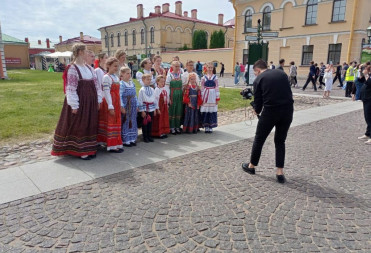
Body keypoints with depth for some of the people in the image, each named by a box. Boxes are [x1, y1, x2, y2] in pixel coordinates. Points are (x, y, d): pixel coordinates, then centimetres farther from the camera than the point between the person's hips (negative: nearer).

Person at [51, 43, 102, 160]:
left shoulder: (89, 68, 11)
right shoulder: (73, 68, -10)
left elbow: (96, 84, 12)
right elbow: (71, 88, -14)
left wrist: (98, 100, 8)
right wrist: (74, 105, -17)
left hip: (90, 101, 7)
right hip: (79, 102, -7)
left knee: (90, 125, 11)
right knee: (78, 125, 2)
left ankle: (89, 149, 23)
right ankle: (80, 151, 11)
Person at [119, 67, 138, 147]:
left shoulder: (132, 83, 12)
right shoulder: (121, 84, -10)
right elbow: (120, 96, -15)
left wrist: (137, 105, 14)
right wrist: (122, 107, -19)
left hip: (133, 106, 7)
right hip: (125, 107, -7)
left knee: (132, 122, 11)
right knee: (125, 122, -2)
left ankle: (132, 139, 20)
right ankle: (125, 140, 7)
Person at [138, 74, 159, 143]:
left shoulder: (152, 89, 8)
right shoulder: (142, 90, -7)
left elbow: (155, 99, 13)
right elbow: (140, 101, -8)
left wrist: (155, 109, 11)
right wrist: (142, 111, -11)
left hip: (151, 109, 5)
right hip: (145, 109, -5)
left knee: (150, 123, 11)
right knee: (145, 123, 3)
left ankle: (149, 136, 22)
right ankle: (145, 137, 13)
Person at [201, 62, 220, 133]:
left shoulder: (215, 77, 5)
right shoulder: (204, 77, 5)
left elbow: (217, 87, 4)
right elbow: (202, 88, 5)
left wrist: (217, 98, 0)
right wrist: (202, 98, 0)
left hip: (213, 95, 0)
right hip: (206, 95, 0)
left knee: (212, 110, 1)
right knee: (205, 110, -1)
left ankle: (211, 127, 11)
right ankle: (206, 127, 10)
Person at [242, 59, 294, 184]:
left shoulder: (258, 79, 2)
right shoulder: (282, 73, 14)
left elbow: (258, 100, 1)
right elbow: (288, 93, 16)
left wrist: (257, 110, 21)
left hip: (270, 111, -4)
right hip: (288, 110, 4)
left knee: (259, 139, 14)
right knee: (280, 141, 17)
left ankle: (251, 166, 29)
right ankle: (280, 172, 15)